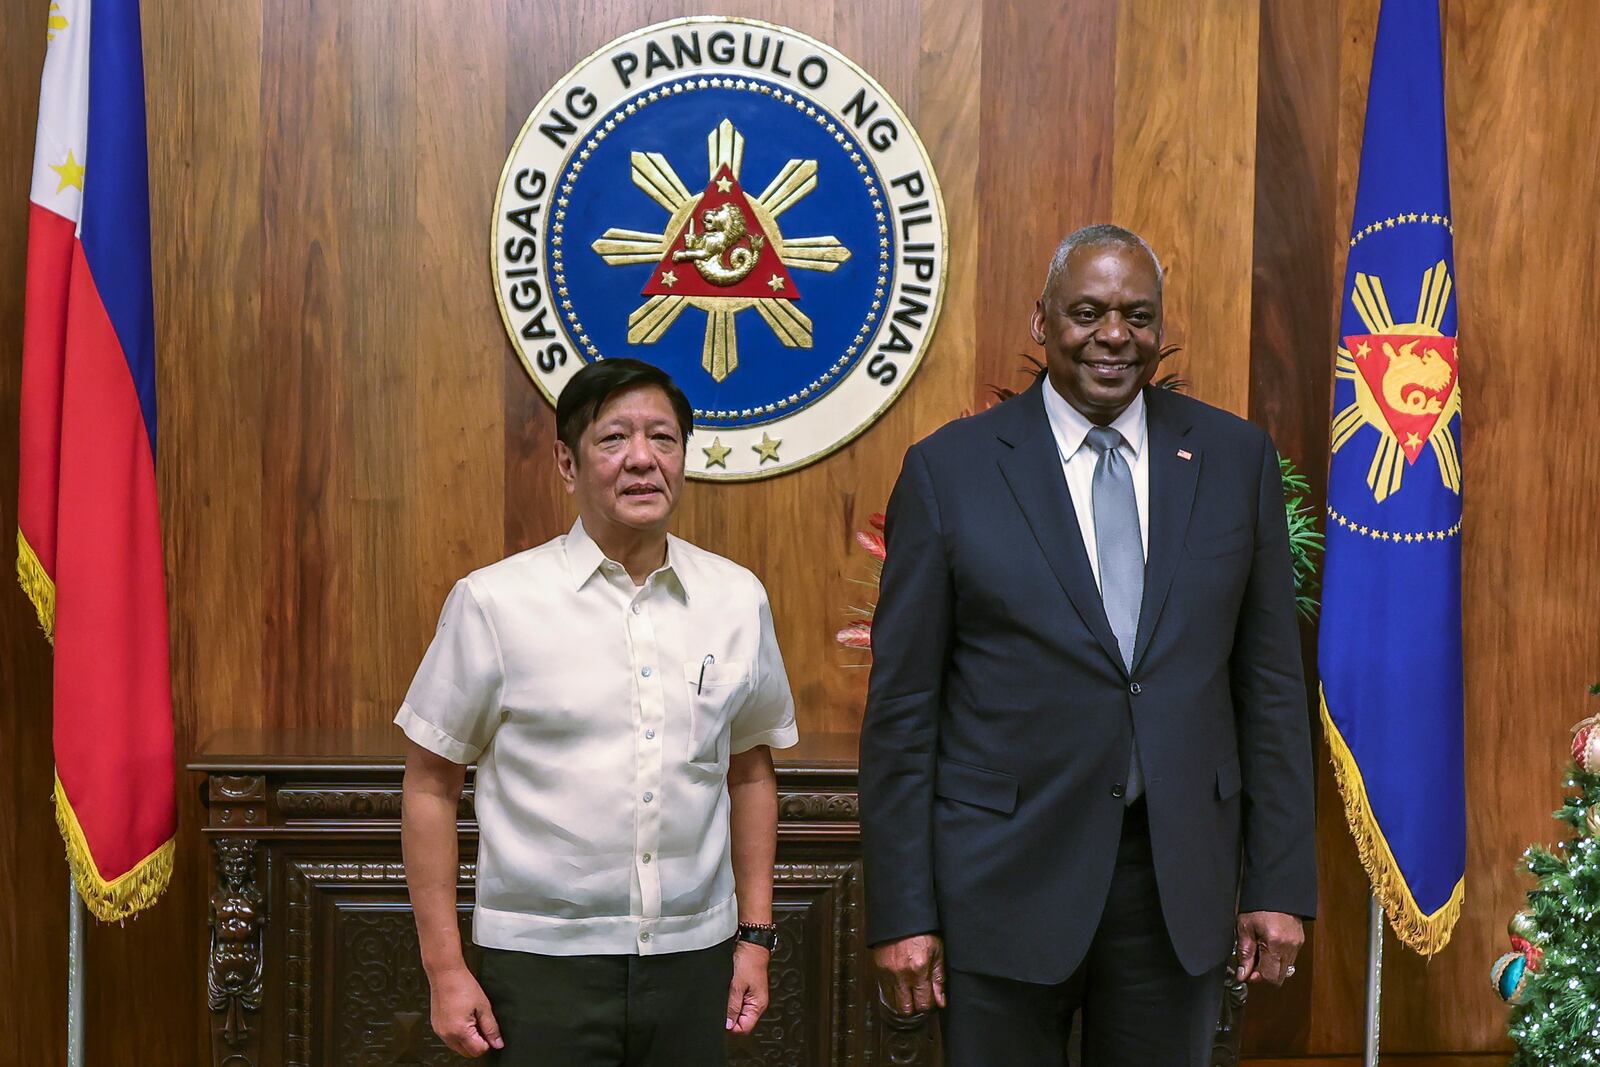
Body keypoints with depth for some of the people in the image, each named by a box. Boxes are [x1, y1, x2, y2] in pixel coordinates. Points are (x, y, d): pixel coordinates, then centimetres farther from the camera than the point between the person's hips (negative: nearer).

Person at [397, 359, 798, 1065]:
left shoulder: (738, 600, 3)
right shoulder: (492, 602, -6)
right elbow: (430, 785, -2)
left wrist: (755, 935, 10)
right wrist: (444, 968, -4)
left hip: (693, 960, 3)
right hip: (542, 962, -3)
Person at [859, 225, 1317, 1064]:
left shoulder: (1235, 459, 4)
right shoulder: (949, 469, -3)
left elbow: (1271, 682, 6)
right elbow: (902, 705, -3)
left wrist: (1280, 883, 3)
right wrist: (901, 913, -5)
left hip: (1181, 879, 2)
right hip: (1004, 875, -2)